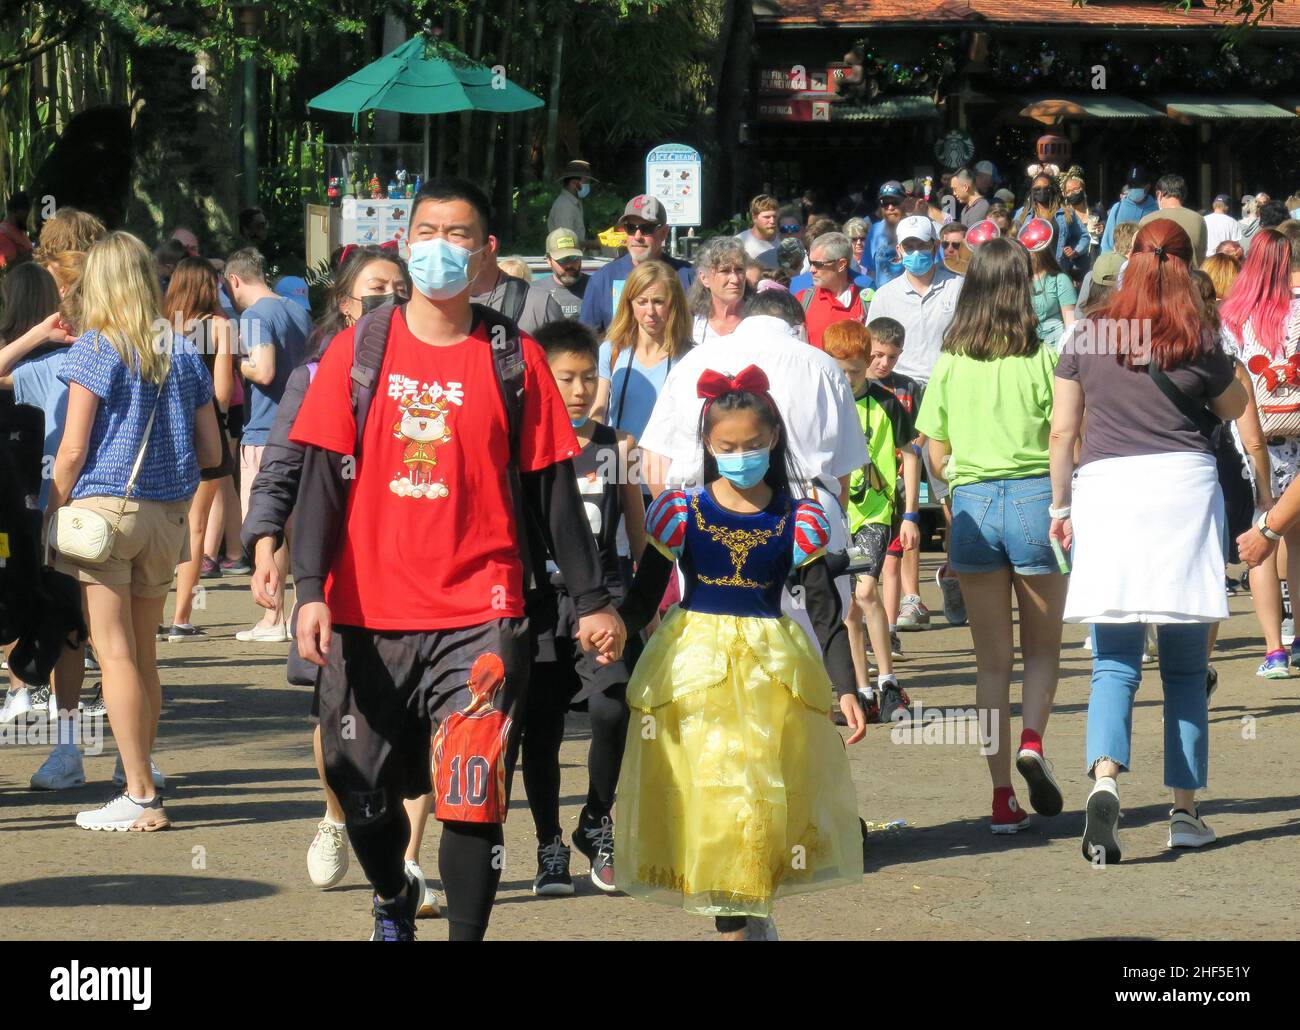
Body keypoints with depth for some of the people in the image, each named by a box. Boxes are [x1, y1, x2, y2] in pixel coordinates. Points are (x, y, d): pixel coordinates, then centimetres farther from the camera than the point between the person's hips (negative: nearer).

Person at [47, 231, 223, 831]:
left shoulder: (95, 349, -7)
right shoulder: (181, 353, 7)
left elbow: (72, 450, -10)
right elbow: (211, 453, 9)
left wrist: (54, 509, 2)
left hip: (104, 506, -5)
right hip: (167, 513, 5)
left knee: (115, 653, -3)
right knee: (143, 656, 14)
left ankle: (140, 797, -6)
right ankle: (139, 782, 21)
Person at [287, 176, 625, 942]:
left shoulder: (514, 360, 2)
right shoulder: (360, 350, 3)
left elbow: (552, 488, 6)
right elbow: (324, 477, 0)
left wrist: (592, 600, 4)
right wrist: (312, 591, -10)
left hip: (480, 618, -2)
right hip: (368, 614, 2)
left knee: (472, 799, -11)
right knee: (365, 793, 12)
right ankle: (394, 903, 41)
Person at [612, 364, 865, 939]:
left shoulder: (796, 522, 1)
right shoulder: (681, 514, 0)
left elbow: (824, 610, 3)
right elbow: (644, 598, 4)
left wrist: (845, 688, -3)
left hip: (772, 671, 1)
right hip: (694, 667, 0)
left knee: (767, 796, 0)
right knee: (708, 797, -4)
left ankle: (755, 909, 18)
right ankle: (734, 923, 4)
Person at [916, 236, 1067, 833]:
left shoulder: (949, 364, 2)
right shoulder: (1043, 359, -5)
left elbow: (937, 456, 6)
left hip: (971, 504, 2)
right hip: (1035, 499, -2)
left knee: (992, 659, 9)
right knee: (1042, 647, 14)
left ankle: (1003, 798, 4)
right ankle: (1032, 740, -14)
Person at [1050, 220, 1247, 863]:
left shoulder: (1087, 338, 4)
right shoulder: (1197, 341, 1)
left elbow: (1061, 430, 5)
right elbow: (1234, 408, 18)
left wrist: (1060, 505, 13)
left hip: (1105, 485, 1)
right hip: (1182, 484, -1)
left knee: (1114, 662, -1)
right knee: (1185, 665, 9)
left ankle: (1104, 779, -26)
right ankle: (1185, 810, 9)